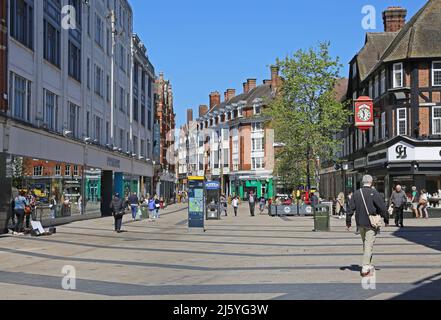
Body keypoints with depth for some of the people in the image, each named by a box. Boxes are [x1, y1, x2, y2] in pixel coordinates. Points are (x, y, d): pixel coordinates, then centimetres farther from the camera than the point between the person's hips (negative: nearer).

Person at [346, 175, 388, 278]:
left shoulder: (357, 193, 3)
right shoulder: (374, 193, -11)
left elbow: (350, 209, 4)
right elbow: (382, 207, -10)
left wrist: (348, 221, 10)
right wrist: (386, 218, 2)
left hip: (360, 223, 5)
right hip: (371, 223, -5)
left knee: (365, 244, 19)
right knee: (369, 245, -4)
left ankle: (369, 265, 30)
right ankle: (365, 268, -7)